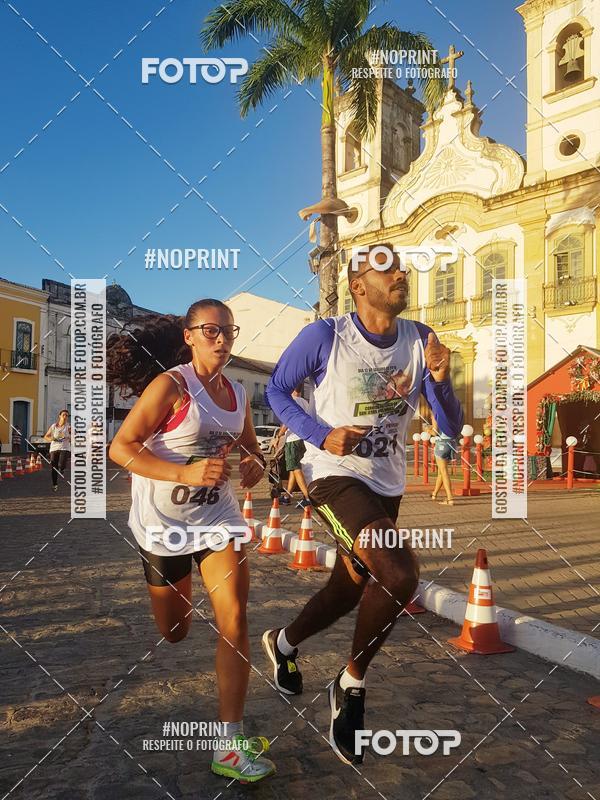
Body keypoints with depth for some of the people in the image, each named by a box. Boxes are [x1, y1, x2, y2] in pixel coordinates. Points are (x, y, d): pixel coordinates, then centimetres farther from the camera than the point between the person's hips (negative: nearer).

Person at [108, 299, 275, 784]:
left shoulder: (237, 394, 1)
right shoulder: (171, 385, -17)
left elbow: (252, 448, 15)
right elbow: (121, 447, -21)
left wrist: (255, 465, -9)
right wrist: (185, 473, -33)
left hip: (217, 517, 3)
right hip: (163, 523, -3)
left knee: (234, 618, -13)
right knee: (175, 632, 17)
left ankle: (230, 743, -1)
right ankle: (177, 588, 56)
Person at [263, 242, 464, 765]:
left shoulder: (419, 340, -1)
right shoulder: (324, 336, -14)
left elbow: (451, 426, -1)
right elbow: (277, 390, -2)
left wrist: (439, 378, -21)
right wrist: (322, 434, -16)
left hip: (387, 486, 6)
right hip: (336, 475, -6)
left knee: (349, 590, 17)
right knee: (399, 574, -27)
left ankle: (284, 644, 49)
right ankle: (351, 687, 1)